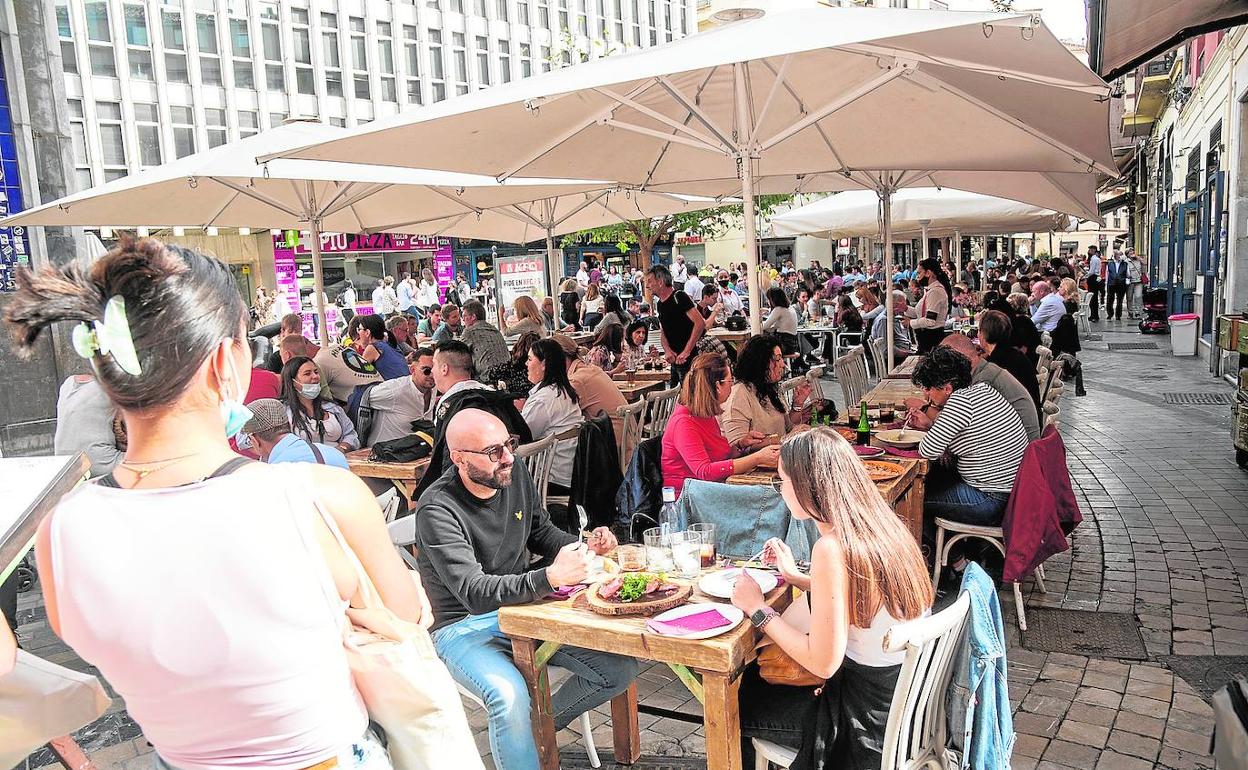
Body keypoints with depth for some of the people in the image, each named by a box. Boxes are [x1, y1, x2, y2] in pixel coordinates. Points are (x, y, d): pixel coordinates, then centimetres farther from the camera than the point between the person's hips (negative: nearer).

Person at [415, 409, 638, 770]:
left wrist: (584, 547, -7)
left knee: (620, 669, -7)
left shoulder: (515, 473, -3)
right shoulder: (437, 509, -22)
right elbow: (473, 593, -30)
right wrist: (550, 577, -42)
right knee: (511, 697, -36)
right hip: (465, 626, -6)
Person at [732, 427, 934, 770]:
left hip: (867, 719, -8)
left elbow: (822, 663, -23)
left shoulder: (832, 549, -28)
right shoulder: (881, 524, -2)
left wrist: (758, 609, -12)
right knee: (752, 675, 25)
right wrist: (793, 575, 15)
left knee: (733, 704, 12)